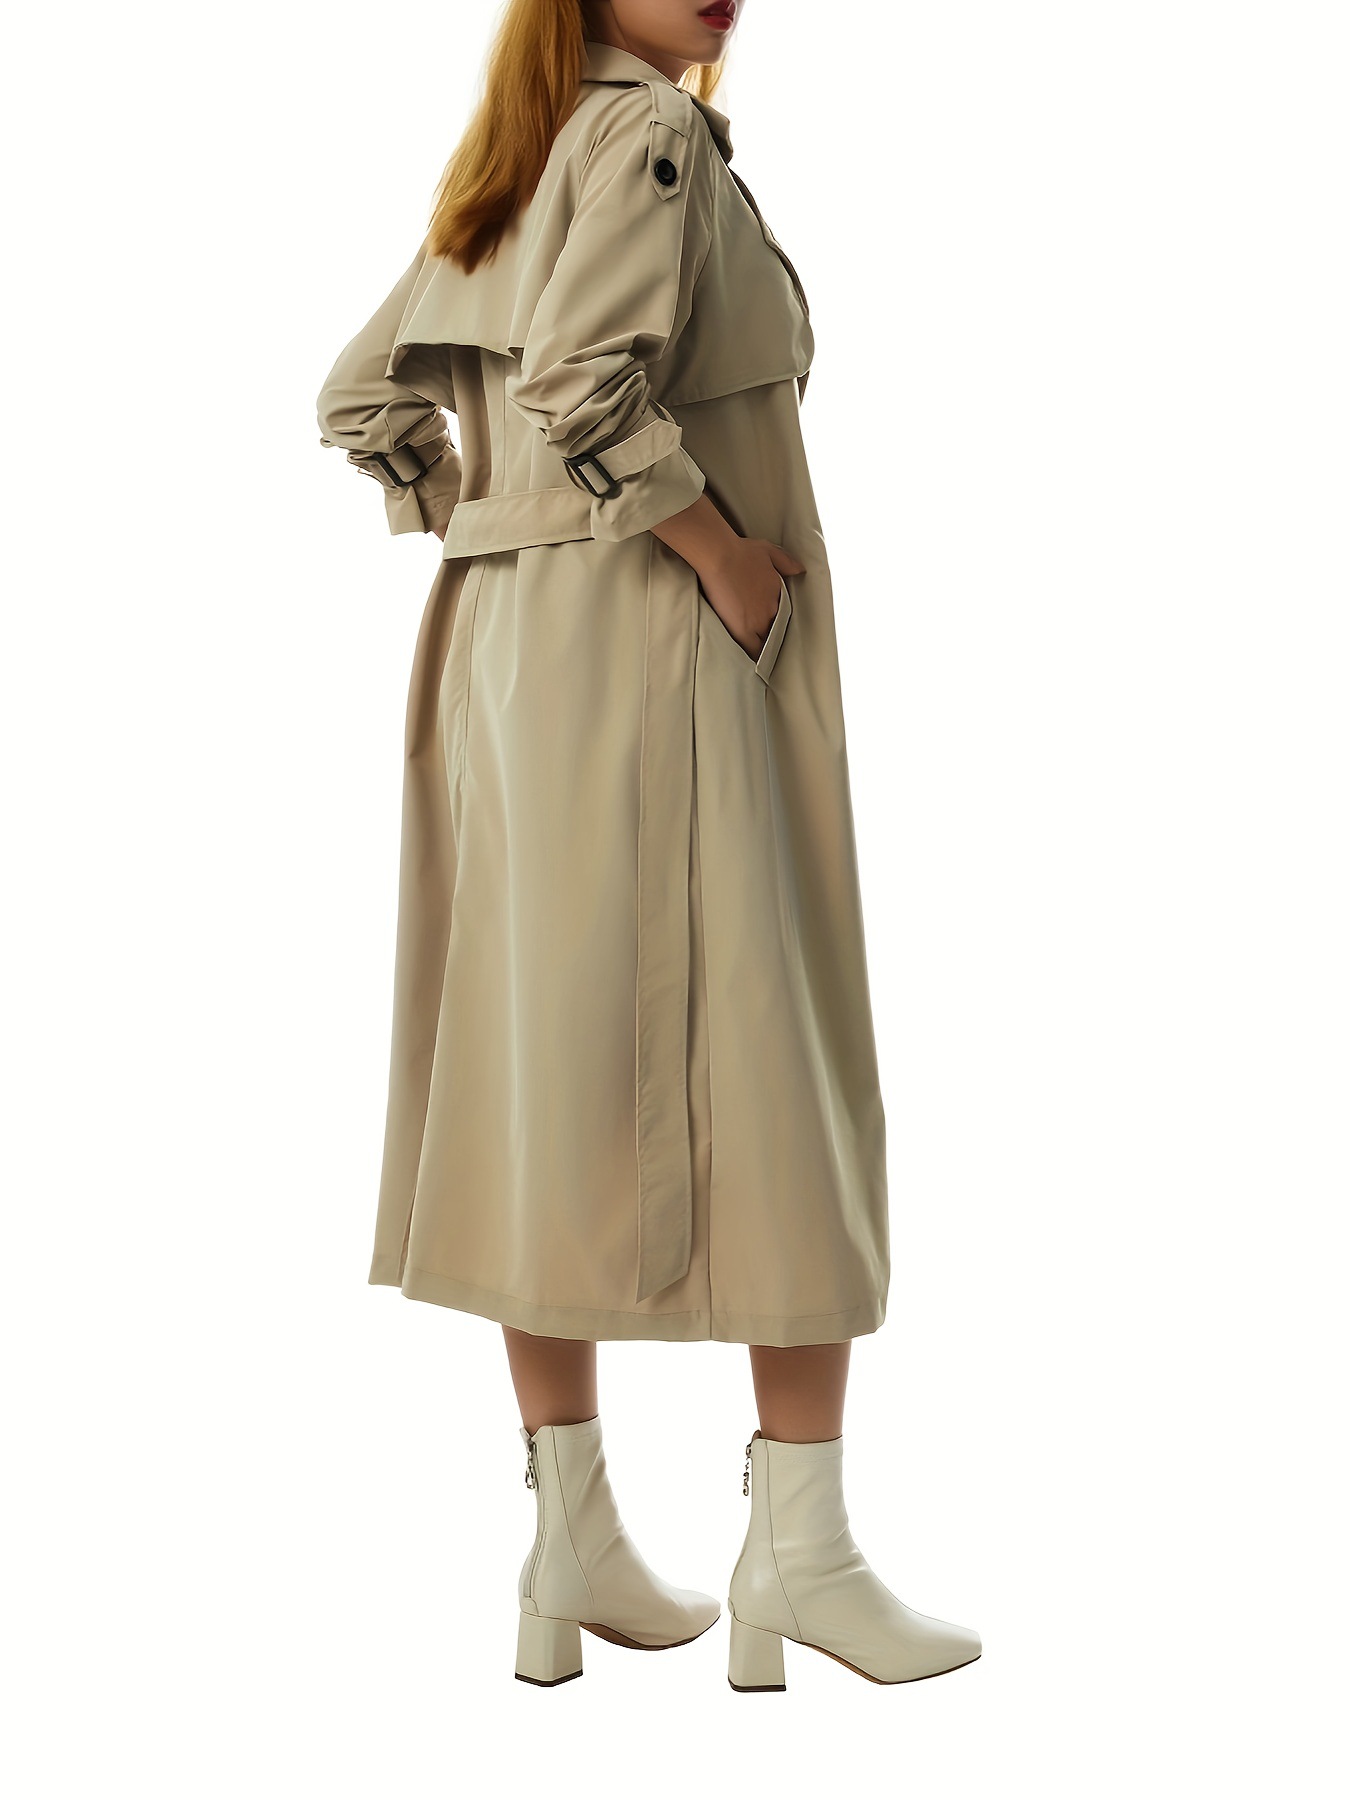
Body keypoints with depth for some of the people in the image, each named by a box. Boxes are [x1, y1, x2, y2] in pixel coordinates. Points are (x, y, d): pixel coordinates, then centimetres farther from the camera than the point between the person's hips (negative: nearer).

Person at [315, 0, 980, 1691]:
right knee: (767, 1067, -4)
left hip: (504, 641, 9)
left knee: (547, 1071, 7)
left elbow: (363, 401, 20)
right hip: (647, 641, -9)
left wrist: (487, 520, 14)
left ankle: (573, 1538, 14)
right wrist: (719, 547, -14)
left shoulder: (511, 169, 18)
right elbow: (583, 382, -23)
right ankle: (799, 1542, 0)